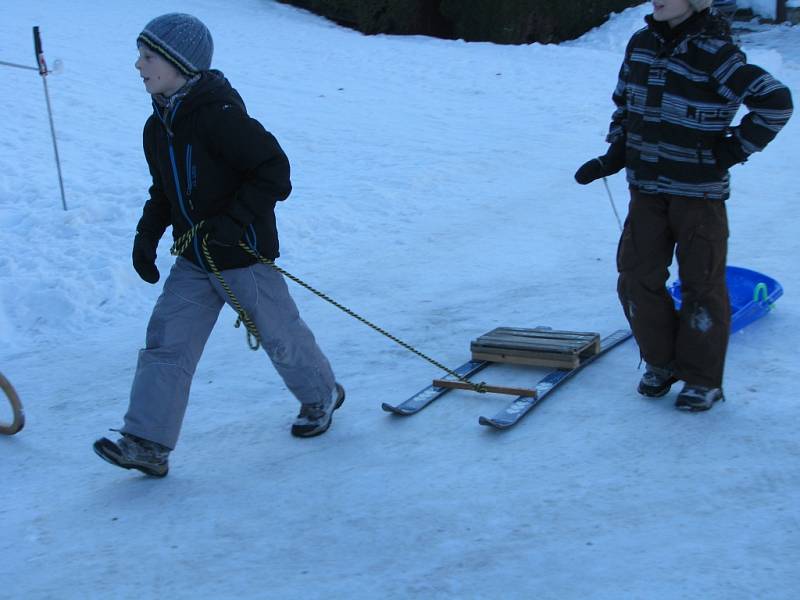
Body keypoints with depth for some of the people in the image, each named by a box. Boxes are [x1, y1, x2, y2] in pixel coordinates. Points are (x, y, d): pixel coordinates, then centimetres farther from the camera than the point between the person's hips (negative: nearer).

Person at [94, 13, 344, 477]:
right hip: (194, 260, 8)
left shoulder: (220, 116, -22)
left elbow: (274, 171, -22)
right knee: (167, 341, -2)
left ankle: (323, 396, 36)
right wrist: (148, 234, 6)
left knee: (279, 334, 9)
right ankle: (147, 443, -2)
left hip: (243, 253, -7)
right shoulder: (158, 127, 5)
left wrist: (234, 220, -28)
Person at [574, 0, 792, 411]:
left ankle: (703, 380, 16)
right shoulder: (641, 44, 4)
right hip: (646, 188, 6)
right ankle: (661, 362, 25)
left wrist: (734, 150, -12)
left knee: (701, 284, 3)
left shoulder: (715, 54, -16)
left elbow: (776, 101, -16)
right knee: (636, 278, 6)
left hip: (699, 192, -6)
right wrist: (613, 155, 8)